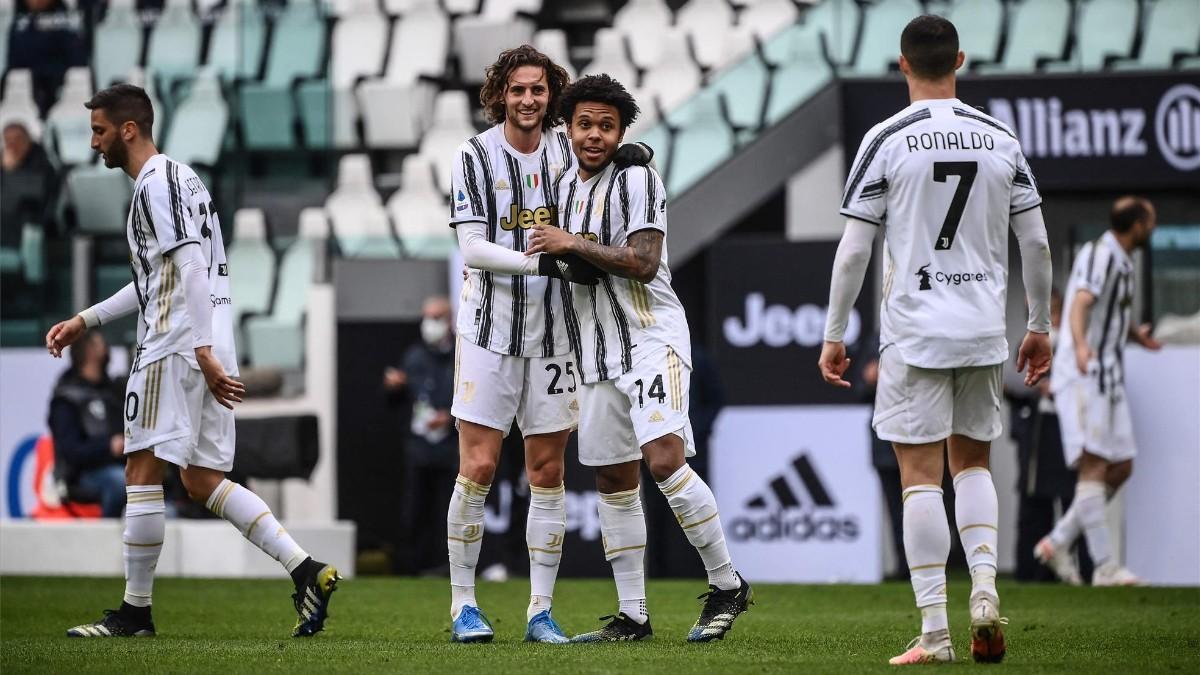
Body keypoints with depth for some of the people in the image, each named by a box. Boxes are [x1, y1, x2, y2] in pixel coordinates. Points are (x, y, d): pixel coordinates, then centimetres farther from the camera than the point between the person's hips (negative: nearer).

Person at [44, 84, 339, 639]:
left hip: (178, 346, -10)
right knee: (202, 480, 10)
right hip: (208, 348, 10)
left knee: (142, 472, -4)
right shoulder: (179, 177, 22)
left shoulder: (156, 184, -10)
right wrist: (85, 320, 29)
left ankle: (135, 611, 0)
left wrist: (202, 352, -25)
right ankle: (306, 571, 0)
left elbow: (191, 270, -20)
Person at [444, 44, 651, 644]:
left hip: (551, 332, 3)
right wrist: (547, 262, -23)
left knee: (547, 470, 3)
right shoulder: (476, 157, -5)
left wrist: (630, 157, -3)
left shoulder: (566, 149, 6)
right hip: (489, 329, -3)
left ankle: (541, 611, 8)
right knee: (478, 467, -6)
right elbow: (472, 249, -12)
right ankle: (463, 605, 4)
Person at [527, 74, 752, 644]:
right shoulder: (565, 187, 16)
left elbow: (643, 263, -18)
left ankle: (727, 585, -11)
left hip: (651, 337, -8)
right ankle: (632, 615, 12)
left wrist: (572, 245, -16)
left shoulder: (636, 180, -8)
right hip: (597, 351, 8)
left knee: (664, 458, -22)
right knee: (614, 480, 7)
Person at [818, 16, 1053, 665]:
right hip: (984, 331, 4)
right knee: (972, 464, 18)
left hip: (914, 332, -3)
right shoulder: (1001, 140, 5)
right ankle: (985, 589, -3)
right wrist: (1040, 327, 19)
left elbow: (853, 250, -6)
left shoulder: (887, 140, -5)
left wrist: (833, 335, 3)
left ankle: (934, 633, -5)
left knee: (920, 476, -1)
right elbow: (1036, 245, 8)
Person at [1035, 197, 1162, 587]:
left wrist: (1135, 334, 45)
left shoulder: (1122, 262, 18)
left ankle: (1058, 542, 14)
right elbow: (1080, 303, -28)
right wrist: (1080, 346, -44)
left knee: (1121, 468, 8)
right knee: (1094, 467, -13)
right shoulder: (1100, 255, -13)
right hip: (1083, 378, -10)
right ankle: (1105, 566, -17)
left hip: (1108, 378, 10)